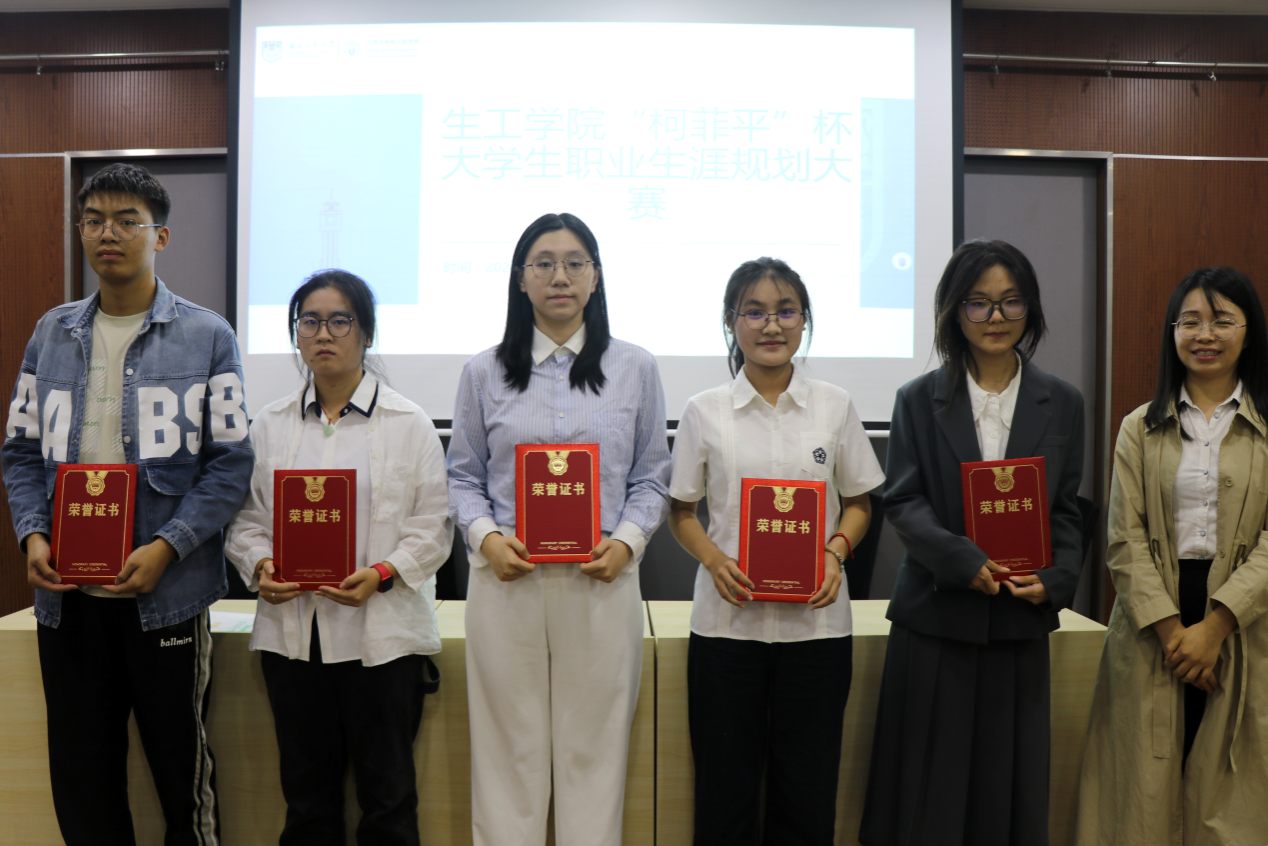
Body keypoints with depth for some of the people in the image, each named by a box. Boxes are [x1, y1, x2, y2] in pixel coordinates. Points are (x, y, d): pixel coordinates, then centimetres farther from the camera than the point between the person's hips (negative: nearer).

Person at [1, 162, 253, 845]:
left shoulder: (206, 336, -1)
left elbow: (231, 462, -5)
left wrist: (166, 548, -15)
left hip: (166, 590, -3)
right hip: (66, 592, 4)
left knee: (180, 763, 8)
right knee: (79, 771, 13)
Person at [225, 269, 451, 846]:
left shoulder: (409, 424, 0)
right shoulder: (269, 425, 10)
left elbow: (433, 524, -3)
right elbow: (245, 516, 11)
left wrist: (383, 574, -17)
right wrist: (259, 567, -9)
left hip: (381, 631, -3)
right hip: (291, 629, 3)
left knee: (386, 796, 6)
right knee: (307, 792, 14)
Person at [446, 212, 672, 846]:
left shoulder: (634, 369, 7)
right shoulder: (485, 372, 8)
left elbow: (651, 477, 7)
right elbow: (463, 475, 8)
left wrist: (627, 541, -9)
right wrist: (485, 536, -9)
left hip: (601, 580, 0)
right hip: (507, 578, 1)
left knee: (593, 745, 6)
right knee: (509, 745, 7)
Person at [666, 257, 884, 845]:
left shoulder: (834, 406, 4)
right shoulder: (704, 412, 2)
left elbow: (858, 502, 11)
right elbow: (681, 511, 7)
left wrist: (835, 551, -9)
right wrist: (714, 559, -12)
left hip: (816, 620, 1)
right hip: (728, 618, 0)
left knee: (807, 794, 8)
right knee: (725, 789, 8)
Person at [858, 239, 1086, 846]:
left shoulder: (1062, 404, 7)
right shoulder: (919, 399, 2)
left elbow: (1066, 510, 7)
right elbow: (902, 500, -5)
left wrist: (1055, 580, -10)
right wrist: (966, 561, -19)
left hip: (1021, 618, 2)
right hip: (935, 614, -1)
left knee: (1009, 778, 10)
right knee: (929, 779, 5)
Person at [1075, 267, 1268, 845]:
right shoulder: (1141, 428, 7)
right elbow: (1124, 540, 0)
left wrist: (1214, 625, -13)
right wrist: (1170, 629, -10)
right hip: (1151, 630, 1)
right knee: (1147, 783, 6)